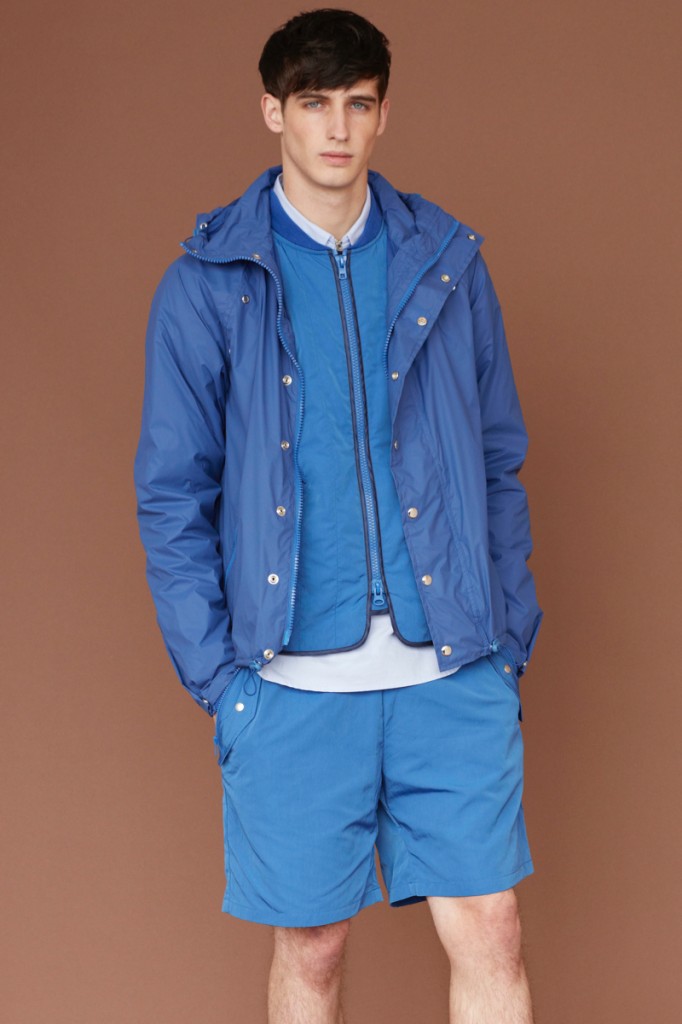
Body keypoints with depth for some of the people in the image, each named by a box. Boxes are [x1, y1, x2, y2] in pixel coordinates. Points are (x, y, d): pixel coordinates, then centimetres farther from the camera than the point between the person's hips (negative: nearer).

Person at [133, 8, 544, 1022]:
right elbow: (172, 495, 2)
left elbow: (499, 465, 11)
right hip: (292, 678, -1)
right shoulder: (208, 282, 1)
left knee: (488, 930, 2)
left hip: (451, 672, 2)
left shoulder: (448, 262, 8)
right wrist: (215, 674, -4)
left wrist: (512, 642, 6)